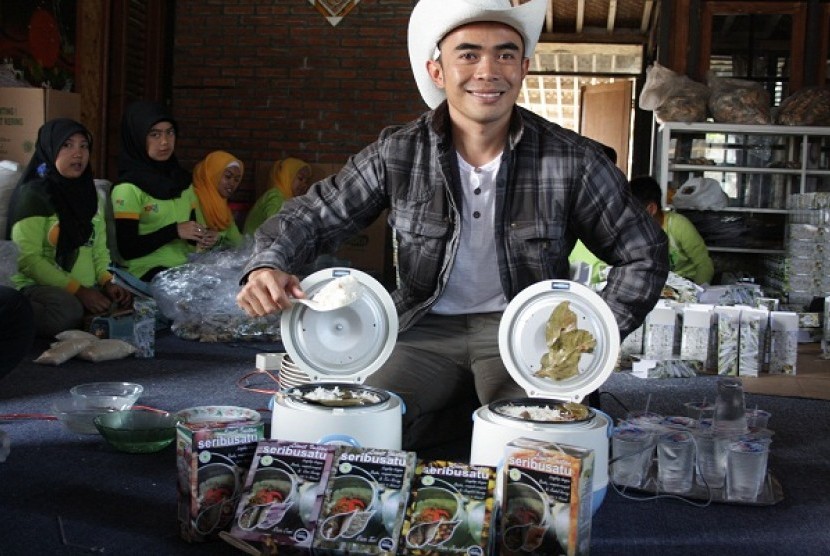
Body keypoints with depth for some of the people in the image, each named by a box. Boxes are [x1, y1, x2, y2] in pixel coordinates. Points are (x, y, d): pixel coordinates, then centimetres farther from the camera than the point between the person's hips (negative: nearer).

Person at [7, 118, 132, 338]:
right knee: (68, 311, -37)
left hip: (87, 288, 6)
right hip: (38, 286, -6)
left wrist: (108, 282, -6)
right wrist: (78, 291, -20)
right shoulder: (33, 194, -8)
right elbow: (29, 260, -15)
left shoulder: (89, 193, 12)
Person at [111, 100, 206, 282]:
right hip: (149, 272, -7)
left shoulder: (182, 179, 14)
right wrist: (174, 231, -17)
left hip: (185, 267, 7)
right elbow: (127, 250, -12)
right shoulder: (128, 188, -7)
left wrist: (201, 238, -1)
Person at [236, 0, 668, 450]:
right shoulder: (397, 154, -6)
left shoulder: (573, 161, -9)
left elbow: (644, 255, 1)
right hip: (428, 327, 2)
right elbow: (311, 216, 2)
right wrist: (267, 265, -20)